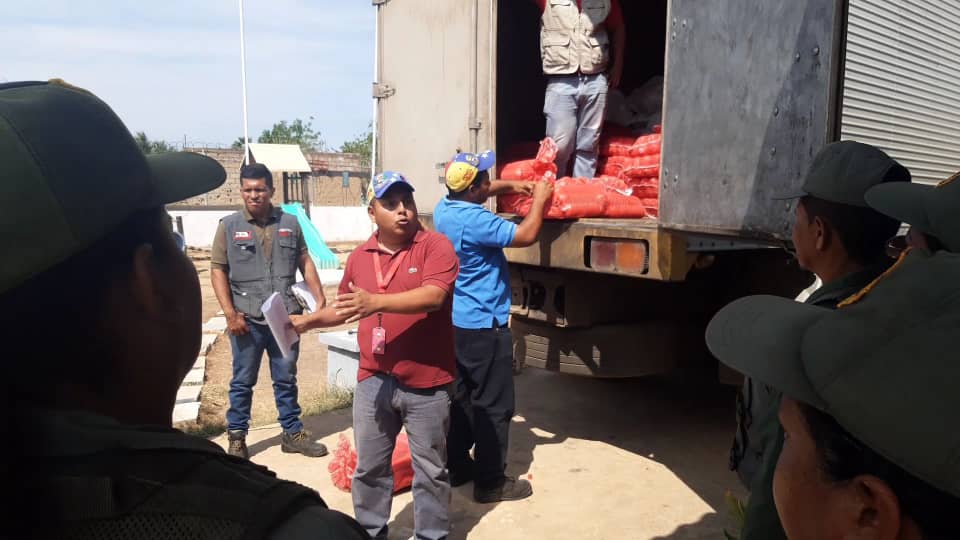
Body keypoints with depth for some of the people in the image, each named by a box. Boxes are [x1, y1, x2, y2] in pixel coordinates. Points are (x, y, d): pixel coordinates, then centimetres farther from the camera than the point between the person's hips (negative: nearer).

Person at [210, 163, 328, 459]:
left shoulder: (290, 223, 6)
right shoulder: (229, 226, 0)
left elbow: (305, 262, 10)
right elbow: (217, 270, -1)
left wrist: (320, 298, 0)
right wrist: (230, 313, -9)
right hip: (247, 319, -2)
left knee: (286, 379, 13)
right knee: (243, 381, 10)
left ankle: (292, 433, 25)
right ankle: (236, 437, 24)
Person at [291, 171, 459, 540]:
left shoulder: (435, 246, -9)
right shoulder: (360, 257, 8)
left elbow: (434, 296, -25)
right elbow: (345, 309, 21)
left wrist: (377, 301, -32)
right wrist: (307, 321, 9)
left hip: (425, 383, -4)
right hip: (373, 380, 5)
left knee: (430, 470, 11)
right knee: (369, 467, 17)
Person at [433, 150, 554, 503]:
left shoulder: (445, 208, 4)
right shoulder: (475, 221, -24)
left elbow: (476, 193, 25)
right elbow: (526, 236, -21)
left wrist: (509, 186, 14)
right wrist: (540, 199, -7)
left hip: (456, 321, 10)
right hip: (483, 326, -9)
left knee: (461, 397, 17)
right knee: (492, 405, 1)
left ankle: (456, 467, 28)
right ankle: (490, 482, 10)